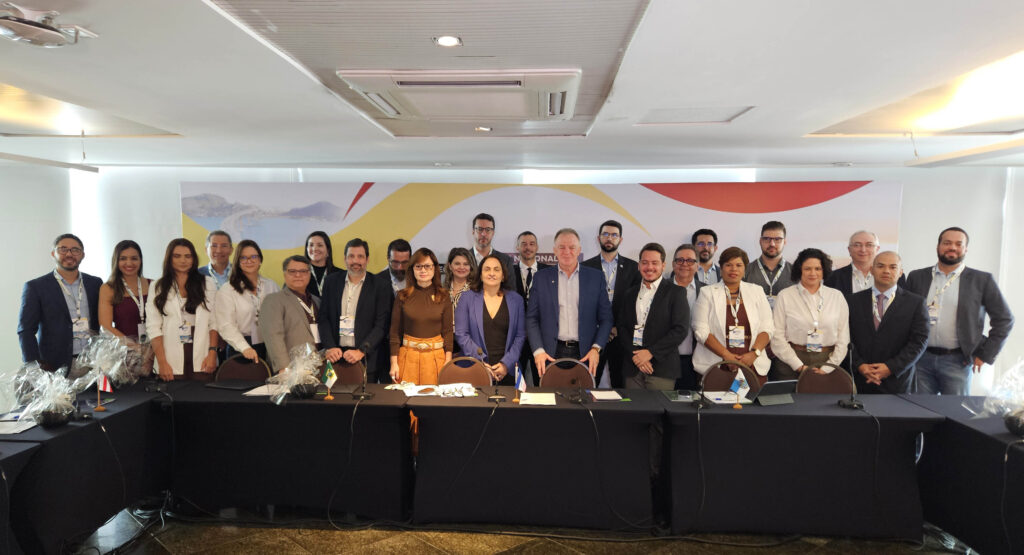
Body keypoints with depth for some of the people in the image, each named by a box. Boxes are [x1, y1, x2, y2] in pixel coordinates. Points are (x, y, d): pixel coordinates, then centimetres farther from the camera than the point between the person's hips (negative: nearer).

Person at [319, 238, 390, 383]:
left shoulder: (379, 285, -2)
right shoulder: (332, 281, 8)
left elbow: (381, 325, -6)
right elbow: (323, 318, 7)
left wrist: (361, 351, -15)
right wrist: (329, 347, -7)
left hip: (365, 358, -2)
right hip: (335, 355, 2)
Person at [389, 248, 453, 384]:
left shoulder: (444, 297, 3)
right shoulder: (402, 296, 2)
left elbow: (448, 331, 2)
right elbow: (395, 331, 3)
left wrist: (448, 362, -5)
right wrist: (394, 363, -2)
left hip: (436, 356, 0)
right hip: (408, 355, 0)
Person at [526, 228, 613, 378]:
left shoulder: (596, 277, 5)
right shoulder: (542, 277, 5)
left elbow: (605, 319, 6)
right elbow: (531, 318, 4)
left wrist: (596, 348, -7)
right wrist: (538, 350, -7)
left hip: (584, 355, 0)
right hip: (551, 354, 0)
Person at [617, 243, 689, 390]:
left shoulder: (676, 292, 3)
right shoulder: (629, 294, 15)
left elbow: (681, 330, -6)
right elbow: (621, 327, 10)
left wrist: (650, 352, -12)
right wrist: (635, 354, -7)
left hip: (662, 368, -3)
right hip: (632, 367, 3)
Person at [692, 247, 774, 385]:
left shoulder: (757, 291, 12)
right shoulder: (707, 292, 5)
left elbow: (767, 327, 7)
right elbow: (701, 331, -4)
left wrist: (754, 353, -9)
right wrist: (726, 355, -12)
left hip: (752, 365, 2)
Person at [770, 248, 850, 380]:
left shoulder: (837, 296, 8)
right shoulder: (785, 296, 1)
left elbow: (843, 338, 5)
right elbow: (777, 337, -3)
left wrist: (827, 369, -4)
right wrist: (800, 367, -8)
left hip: (827, 361, 2)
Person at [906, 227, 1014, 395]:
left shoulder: (981, 280, 3)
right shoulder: (917, 277, 7)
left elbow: (1004, 319, 5)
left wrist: (985, 354, 0)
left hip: (957, 361, -1)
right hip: (921, 359, 1)